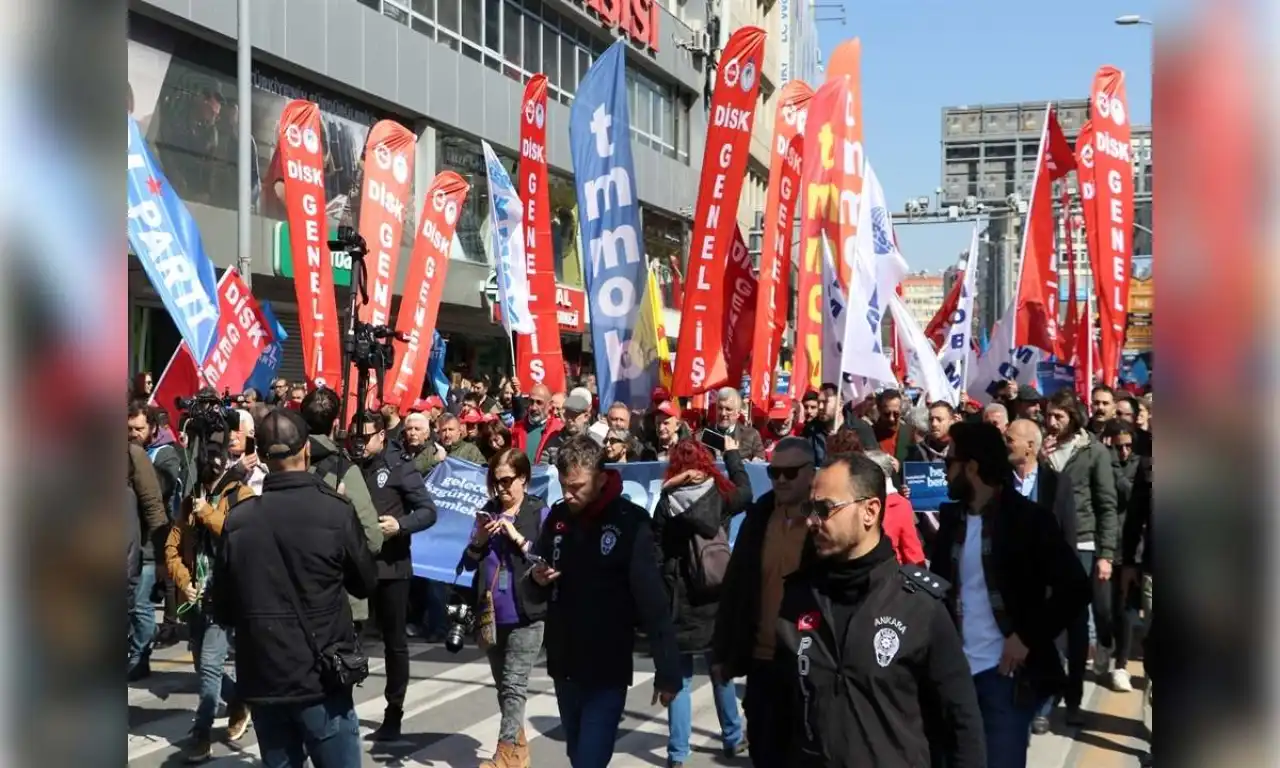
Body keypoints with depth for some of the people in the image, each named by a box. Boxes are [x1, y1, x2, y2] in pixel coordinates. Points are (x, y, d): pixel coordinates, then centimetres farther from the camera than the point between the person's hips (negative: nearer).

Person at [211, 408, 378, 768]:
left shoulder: (238, 519, -2)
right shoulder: (335, 510, -11)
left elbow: (223, 609, 5)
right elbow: (366, 583, 3)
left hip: (260, 679, 3)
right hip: (321, 680, -3)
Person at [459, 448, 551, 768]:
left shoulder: (540, 513, -7)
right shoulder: (488, 511, 7)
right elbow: (468, 563, 9)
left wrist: (519, 538, -20)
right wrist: (479, 539, -10)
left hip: (525, 614, -6)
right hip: (491, 613, 6)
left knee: (514, 685, -8)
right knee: (503, 685, 15)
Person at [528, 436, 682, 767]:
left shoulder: (630, 522, -12)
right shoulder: (557, 517, 4)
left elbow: (653, 601, -14)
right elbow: (537, 595, 13)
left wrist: (668, 671, -17)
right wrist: (538, 580, -10)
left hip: (608, 671, -6)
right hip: (564, 666, 6)